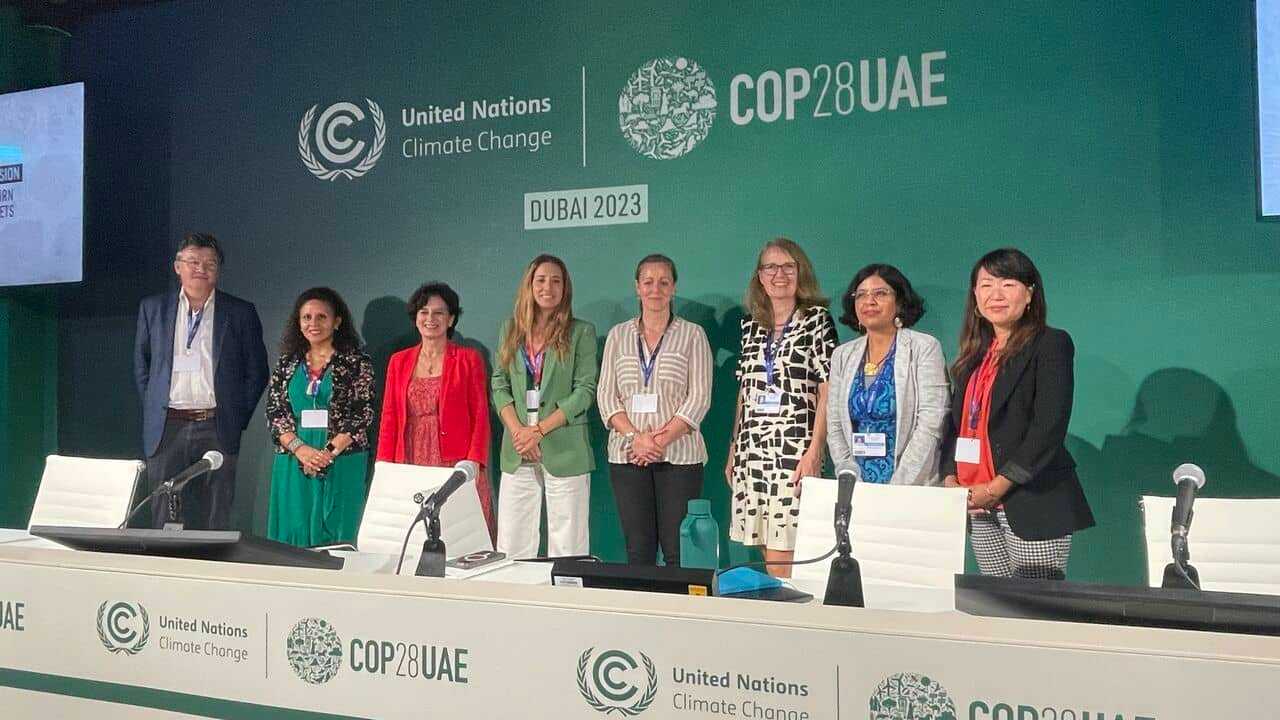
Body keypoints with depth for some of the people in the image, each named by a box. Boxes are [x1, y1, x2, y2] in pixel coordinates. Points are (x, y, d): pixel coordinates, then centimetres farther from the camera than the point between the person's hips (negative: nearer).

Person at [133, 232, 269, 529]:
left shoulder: (241, 313, 4)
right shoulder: (153, 308, 10)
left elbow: (257, 371, 8)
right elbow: (141, 366, 17)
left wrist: (238, 418, 2)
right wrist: (154, 411, 10)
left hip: (217, 430, -1)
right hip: (166, 429, 1)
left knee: (215, 521, 0)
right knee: (165, 520, 3)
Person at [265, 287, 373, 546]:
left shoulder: (357, 362, 1)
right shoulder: (288, 362, 12)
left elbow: (362, 415, -5)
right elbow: (274, 411, 6)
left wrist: (329, 452, -15)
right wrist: (299, 448, -10)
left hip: (342, 464, -3)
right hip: (293, 463, 3)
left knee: (335, 536, -2)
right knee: (292, 537, 4)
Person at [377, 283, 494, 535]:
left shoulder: (469, 359, 4)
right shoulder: (399, 361, 14)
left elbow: (480, 417, 0)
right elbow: (389, 417, 12)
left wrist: (473, 462, -12)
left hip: (455, 466, -3)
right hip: (412, 466, 3)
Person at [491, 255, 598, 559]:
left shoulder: (581, 332, 3)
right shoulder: (510, 330, 14)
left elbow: (585, 390, -4)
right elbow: (499, 385, 9)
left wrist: (539, 430, -11)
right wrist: (518, 430, -7)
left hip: (564, 451, -3)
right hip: (517, 452, 3)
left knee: (567, 546, -2)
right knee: (511, 546, 3)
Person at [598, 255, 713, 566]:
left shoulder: (692, 335, 5)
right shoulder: (618, 335, 12)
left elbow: (699, 397, -3)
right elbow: (606, 395, 6)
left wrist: (661, 441, -13)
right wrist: (636, 437, -10)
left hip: (679, 455, -2)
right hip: (627, 456, 2)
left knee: (678, 549, -4)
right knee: (638, 548, 3)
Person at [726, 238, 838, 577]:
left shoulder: (816, 320, 0)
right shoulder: (752, 325, 15)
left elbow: (827, 391, -5)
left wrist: (814, 452, -14)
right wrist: (733, 451, 15)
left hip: (794, 448, -5)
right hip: (752, 450, 5)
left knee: (781, 559, -10)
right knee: (766, 549, 7)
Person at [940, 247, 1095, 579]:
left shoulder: (1051, 344, -4)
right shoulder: (975, 353, 16)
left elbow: (1049, 428, -13)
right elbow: (957, 421, 17)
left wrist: (997, 487, -16)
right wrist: (951, 480, 1)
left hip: (1033, 505, -6)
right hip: (980, 511, 6)